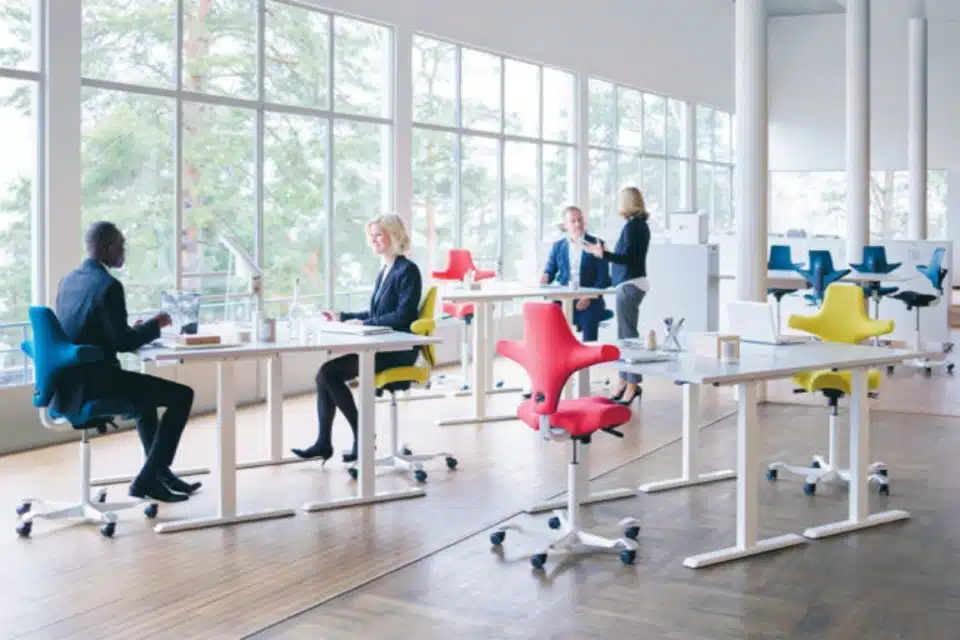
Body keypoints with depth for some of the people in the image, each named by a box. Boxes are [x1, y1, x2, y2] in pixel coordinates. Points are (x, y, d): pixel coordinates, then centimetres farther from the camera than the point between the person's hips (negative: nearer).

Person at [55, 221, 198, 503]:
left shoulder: (69, 280, 12)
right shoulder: (109, 285, -17)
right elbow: (123, 343, -18)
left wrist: (133, 329, 18)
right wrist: (155, 325, 0)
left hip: (70, 382, 10)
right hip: (92, 382, -10)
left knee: (146, 390, 33)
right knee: (182, 395, -4)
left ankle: (158, 473, 37)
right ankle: (147, 479, 0)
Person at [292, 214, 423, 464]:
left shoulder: (407, 270, -10)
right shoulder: (384, 272, 17)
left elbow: (403, 316, -18)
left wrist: (364, 324, -19)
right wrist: (343, 318, 14)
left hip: (397, 351, -9)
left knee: (329, 372, -18)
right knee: (325, 373, -7)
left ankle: (362, 437, -8)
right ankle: (324, 442, -4)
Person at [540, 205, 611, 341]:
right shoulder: (558, 246, 12)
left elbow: (604, 277, -3)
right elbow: (549, 270, 14)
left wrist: (589, 297, -15)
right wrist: (546, 277, -12)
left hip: (590, 302, -2)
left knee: (589, 341, -16)